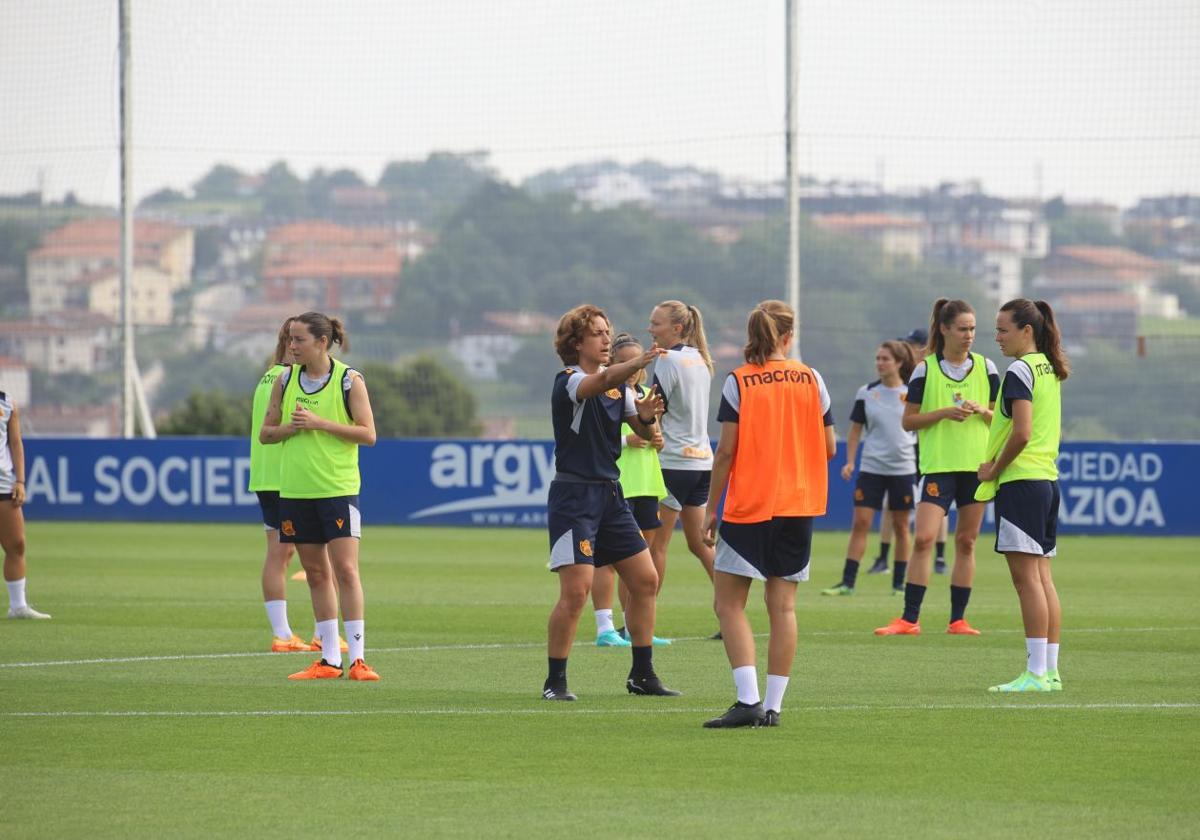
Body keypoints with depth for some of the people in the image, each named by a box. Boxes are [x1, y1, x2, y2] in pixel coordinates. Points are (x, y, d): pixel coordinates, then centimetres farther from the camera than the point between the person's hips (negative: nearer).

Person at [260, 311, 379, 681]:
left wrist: (320, 423, -16)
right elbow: (266, 432, 12)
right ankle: (329, 660, 13)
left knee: (345, 570, -10)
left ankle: (357, 658, -8)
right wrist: (292, 427, -9)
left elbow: (368, 433, -8)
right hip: (296, 490, 4)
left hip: (338, 488, -4)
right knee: (316, 573, 7)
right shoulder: (285, 380, 8)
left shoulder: (349, 380, -4)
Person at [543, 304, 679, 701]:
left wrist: (646, 416, -10)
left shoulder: (618, 385, 13)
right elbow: (603, 381, -34)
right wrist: (640, 362, -52)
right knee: (576, 590, -14)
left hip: (610, 494, 8)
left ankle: (642, 675, 17)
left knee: (645, 580, 7)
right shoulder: (569, 382, -11)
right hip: (574, 494, -8)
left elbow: (644, 434, 14)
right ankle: (555, 681, -4)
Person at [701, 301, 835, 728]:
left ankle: (748, 700, -12)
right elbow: (829, 448, 6)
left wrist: (711, 507, -2)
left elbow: (726, 451, -9)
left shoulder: (738, 382, -6)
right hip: (798, 505, 3)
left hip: (748, 505, -3)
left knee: (729, 604, 1)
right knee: (782, 607, 6)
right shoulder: (812, 380, 3)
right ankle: (773, 705, 4)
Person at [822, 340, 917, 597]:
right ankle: (847, 582, -4)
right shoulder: (866, 393, 2)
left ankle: (899, 583, 16)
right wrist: (849, 462, 0)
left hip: (903, 467, 0)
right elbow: (855, 430, 8)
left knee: (901, 525, 6)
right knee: (860, 522, -5)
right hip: (871, 467, 0)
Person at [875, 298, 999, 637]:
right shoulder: (925, 370, -1)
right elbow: (908, 420, 1)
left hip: (978, 465, 2)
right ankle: (909, 619, -8)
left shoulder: (986, 368, 7)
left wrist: (981, 411, -9)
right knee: (923, 538, -12)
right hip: (938, 465, -2)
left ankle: (958, 619, 11)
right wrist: (944, 413, -14)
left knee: (966, 542, 5)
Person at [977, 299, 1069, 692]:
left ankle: (1036, 673, -10)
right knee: (1042, 578, 10)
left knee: (1027, 578, -8)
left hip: (1020, 482, -9)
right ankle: (1050, 671, 10)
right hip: (1047, 479, 9)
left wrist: (995, 468, -9)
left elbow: (1022, 433, -22)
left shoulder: (1020, 371, -13)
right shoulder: (1050, 370, 15)